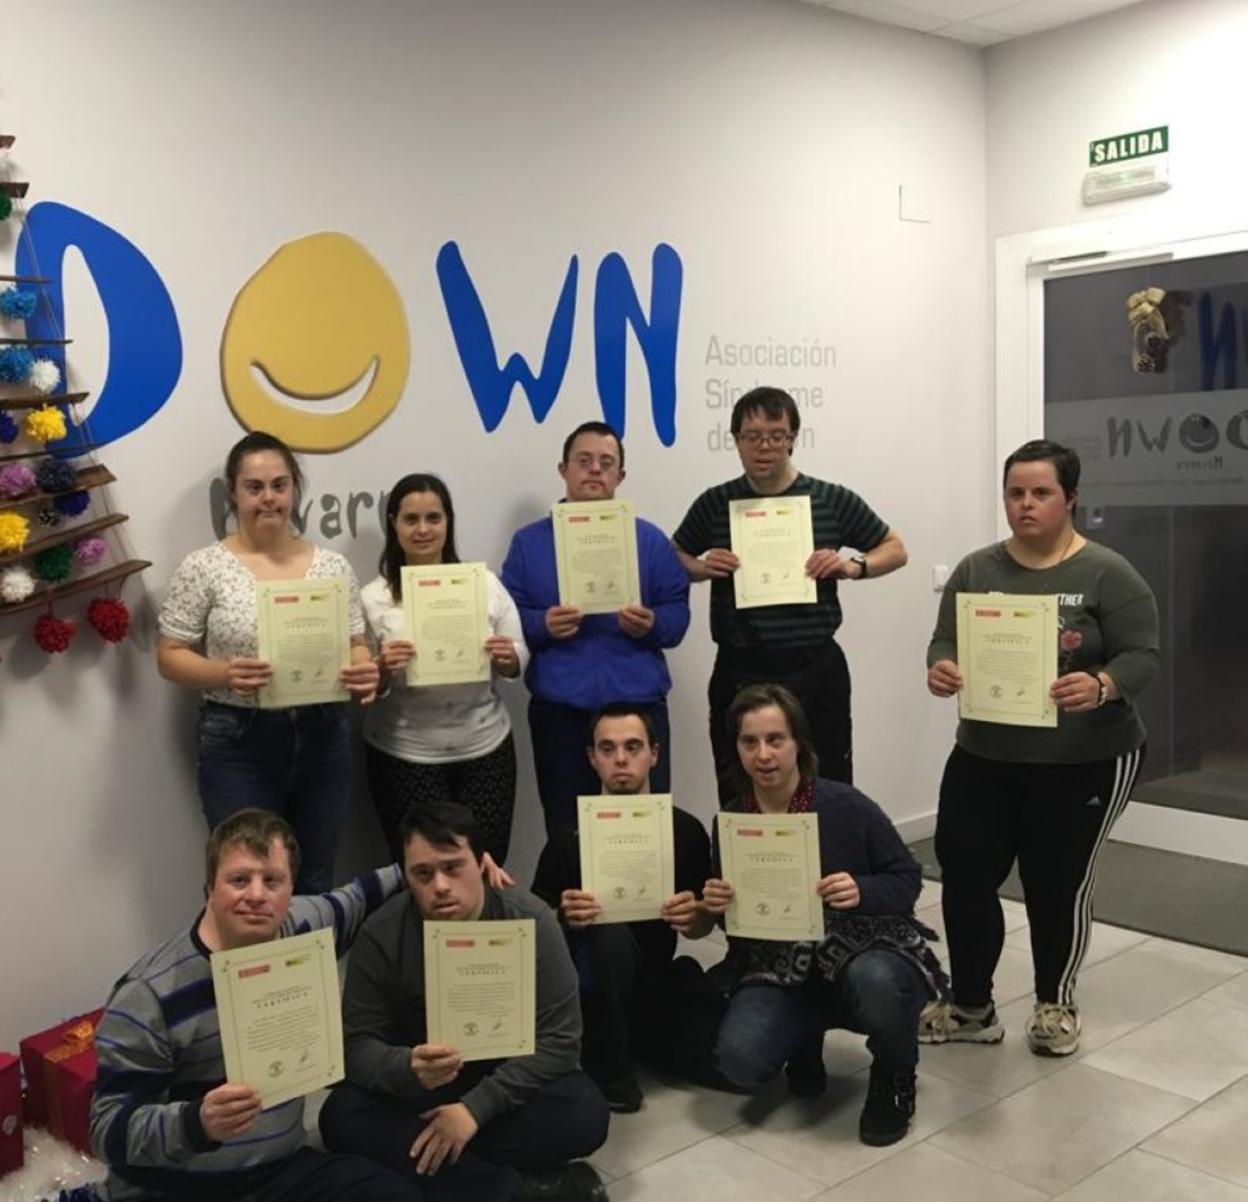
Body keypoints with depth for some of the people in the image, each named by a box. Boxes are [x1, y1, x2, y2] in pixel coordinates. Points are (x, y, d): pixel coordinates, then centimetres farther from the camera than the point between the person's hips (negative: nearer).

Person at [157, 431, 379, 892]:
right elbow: (170, 657, -2)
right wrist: (224, 673, -22)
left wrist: (364, 672, -16)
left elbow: (356, 647, 8)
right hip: (238, 743, -3)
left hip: (323, 738, 3)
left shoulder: (332, 564, 4)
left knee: (316, 882, 15)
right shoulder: (203, 567, -5)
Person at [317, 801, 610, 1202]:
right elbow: (357, 1044, -17)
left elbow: (559, 1038, -19)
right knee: (343, 1118, -29)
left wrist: (476, 1107, -28)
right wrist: (409, 1069, -40)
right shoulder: (381, 935, -15)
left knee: (585, 1112, -28)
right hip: (417, 1091, 1)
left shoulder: (530, 920, -18)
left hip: (506, 1089, -1)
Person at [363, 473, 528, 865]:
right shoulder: (373, 597, -5)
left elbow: (519, 661, 6)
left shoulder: (485, 583, 2)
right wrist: (382, 669, -24)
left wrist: (507, 658, -15)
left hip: (485, 748, 2)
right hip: (404, 757, -2)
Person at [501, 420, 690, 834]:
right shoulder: (529, 541, 8)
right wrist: (543, 625, -16)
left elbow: (678, 613, 6)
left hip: (638, 705, 0)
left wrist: (652, 624, -15)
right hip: (561, 710, 0)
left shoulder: (649, 539, 9)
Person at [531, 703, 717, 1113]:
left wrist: (694, 916, -15)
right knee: (610, 937, -36)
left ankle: (635, 1036, 13)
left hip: (655, 977, 3)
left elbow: (701, 926, 8)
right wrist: (565, 917, -26)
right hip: (588, 983, -3)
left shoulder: (685, 830, -3)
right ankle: (608, 1067, -12)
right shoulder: (570, 836, -10)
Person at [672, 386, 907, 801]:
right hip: (740, 673, 1)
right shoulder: (714, 504, 3)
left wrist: (852, 567, -8)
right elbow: (673, 561, 16)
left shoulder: (833, 501, 1)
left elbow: (895, 549, 11)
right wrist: (702, 567, -6)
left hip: (816, 671, 0)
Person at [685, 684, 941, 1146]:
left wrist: (863, 892, -26)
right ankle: (806, 1040, 17)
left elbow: (907, 880, -5)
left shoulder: (845, 806, -12)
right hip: (781, 971, 3)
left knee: (874, 982, -39)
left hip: (865, 951, -2)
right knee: (740, 1061, -23)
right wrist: (712, 906, -14)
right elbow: (729, 917, 10)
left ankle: (895, 1079, -1)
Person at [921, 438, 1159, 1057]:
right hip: (984, 757, 4)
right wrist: (941, 669, -21)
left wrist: (1100, 687, -31)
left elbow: (1141, 655, -11)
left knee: (1058, 884, 6)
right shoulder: (976, 570, 4)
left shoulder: (1107, 574, -8)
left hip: (1084, 762, -3)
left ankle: (1056, 1004, 29)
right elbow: (946, 641, 1)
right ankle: (971, 1007, 18)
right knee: (964, 875, 1)